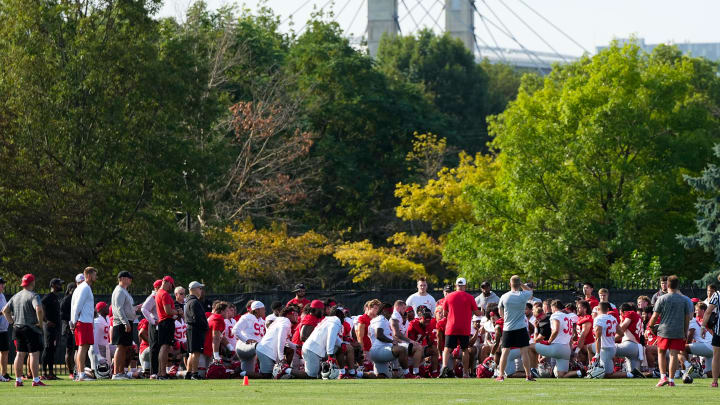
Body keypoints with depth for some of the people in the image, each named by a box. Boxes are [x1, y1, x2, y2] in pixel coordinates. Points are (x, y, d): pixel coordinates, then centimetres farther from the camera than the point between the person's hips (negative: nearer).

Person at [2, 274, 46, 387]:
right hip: (31, 328, -7)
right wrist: (40, 322, -14)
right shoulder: (33, 295, -10)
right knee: (34, 354, -6)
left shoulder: (15, 296, 13)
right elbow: (38, 309, -26)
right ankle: (36, 380, -10)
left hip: (17, 328, 7)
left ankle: (18, 380, 11)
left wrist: (11, 321, 12)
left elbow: (5, 310, 14)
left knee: (20, 354, 11)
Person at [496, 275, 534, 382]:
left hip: (507, 328, 1)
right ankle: (528, 375, 2)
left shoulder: (504, 297, -3)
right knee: (524, 351, 1)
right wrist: (521, 284, 9)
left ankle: (501, 375, 2)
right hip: (521, 328, -1)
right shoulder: (523, 296, -7)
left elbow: (501, 312, 9)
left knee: (505, 351, 4)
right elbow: (530, 291, 16)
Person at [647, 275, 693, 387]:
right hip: (678, 332, 1)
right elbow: (687, 318, 5)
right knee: (674, 354, 2)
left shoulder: (662, 299, -3)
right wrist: (685, 332, 14)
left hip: (664, 330, -1)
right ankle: (671, 379, 0)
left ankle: (663, 376, 2)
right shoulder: (684, 300, 3)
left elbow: (655, 316, -3)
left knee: (661, 353, 13)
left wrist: (650, 326, 14)